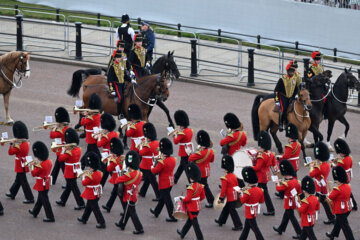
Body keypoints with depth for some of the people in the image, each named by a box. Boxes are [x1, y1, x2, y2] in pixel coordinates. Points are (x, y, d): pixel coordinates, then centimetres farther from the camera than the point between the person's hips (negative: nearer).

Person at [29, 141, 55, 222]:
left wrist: (33, 166, -5)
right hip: (46, 183, 9)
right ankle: (35, 212, 44)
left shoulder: (41, 166, -28)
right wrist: (37, 165, 2)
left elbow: (33, 174, -17)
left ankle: (50, 217, 7)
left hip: (42, 185, -9)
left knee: (45, 200, 1)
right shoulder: (49, 162, -3)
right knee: (40, 198, 25)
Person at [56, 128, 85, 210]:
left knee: (74, 188, -1)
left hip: (70, 173, -9)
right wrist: (67, 149, 1)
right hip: (75, 171, 9)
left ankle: (81, 204, 1)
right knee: (68, 186, 21)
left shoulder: (69, 152, -26)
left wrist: (63, 150, -9)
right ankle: (62, 201, 36)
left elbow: (61, 159, -19)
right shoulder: (78, 149, -1)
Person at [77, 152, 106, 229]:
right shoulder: (99, 173, -1)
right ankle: (84, 218, 42)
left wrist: (84, 177, -2)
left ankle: (102, 223, 0)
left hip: (91, 195, -9)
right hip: (97, 193, 9)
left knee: (95, 209, -2)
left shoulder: (90, 176, -26)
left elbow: (84, 183, -18)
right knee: (88, 207, 25)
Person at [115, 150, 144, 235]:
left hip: (129, 197, -8)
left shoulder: (129, 175, -26)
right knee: (127, 211, 24)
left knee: (132, 213, 1)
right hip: (134, 196, 8)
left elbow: (117, 180, -20)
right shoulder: (139, 173, -2)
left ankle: (139, 229, 3)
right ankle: (122, 224, 40)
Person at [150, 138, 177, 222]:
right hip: (171, 182, 8)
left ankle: (173, 216, 5)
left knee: (167, 200, 1)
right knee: (162, 197, 23)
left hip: (164, 184, -8)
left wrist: (152, 167, 4)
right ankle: (156, 212, 39)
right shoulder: (173, 160, -3)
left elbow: (154, 171, -18)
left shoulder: (162, 162, -26)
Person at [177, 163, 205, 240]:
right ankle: (183, 233, 39)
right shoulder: (200, 186, -1)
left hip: (192, 208, -8)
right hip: (198, 207, 8)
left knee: (194, 222, 2)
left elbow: (188, 199, -24)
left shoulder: (190, 187, -25)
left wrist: (182, 199, -6)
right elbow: (203, 196, 8)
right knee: (189, 220, 22)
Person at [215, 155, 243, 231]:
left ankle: (238, 225, -1)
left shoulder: (225, 179, -20)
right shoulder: (234, 176, 3)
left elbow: (223, 189, -19)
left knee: (232, 211, -2)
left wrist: (221, 198, -10)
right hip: (235, 197, 8)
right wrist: (237, 194, 24)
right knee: (226, 209, 24)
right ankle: (221, 221, 40)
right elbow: (237, 186, 13)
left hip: (229, 198, -8)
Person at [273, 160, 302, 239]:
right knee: (286, 215, 23)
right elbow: (299, 192, 7)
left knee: (292, 217, -1)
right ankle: (280, 229, 40)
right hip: (294, 202, 9)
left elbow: (278, 189, -15)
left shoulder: (287, 184, -25)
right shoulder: (295, 181, 0)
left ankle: (299, 233, 1)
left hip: (289, 204, -9)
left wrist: (278, 183, 4)